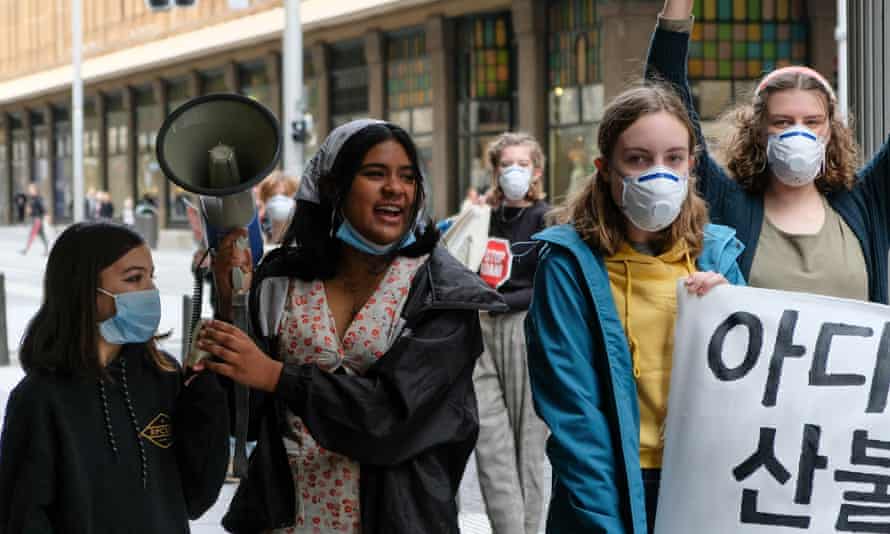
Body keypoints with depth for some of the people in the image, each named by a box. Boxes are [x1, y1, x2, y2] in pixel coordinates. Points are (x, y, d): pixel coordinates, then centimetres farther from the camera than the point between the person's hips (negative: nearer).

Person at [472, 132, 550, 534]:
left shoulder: (547, 220, -2)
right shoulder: (487, 219, 15)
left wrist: (498, 303, -12)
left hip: (527, 330, -4)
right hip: (483, 334, 4)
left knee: (528, 440, -1)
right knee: (491, 441, -6)